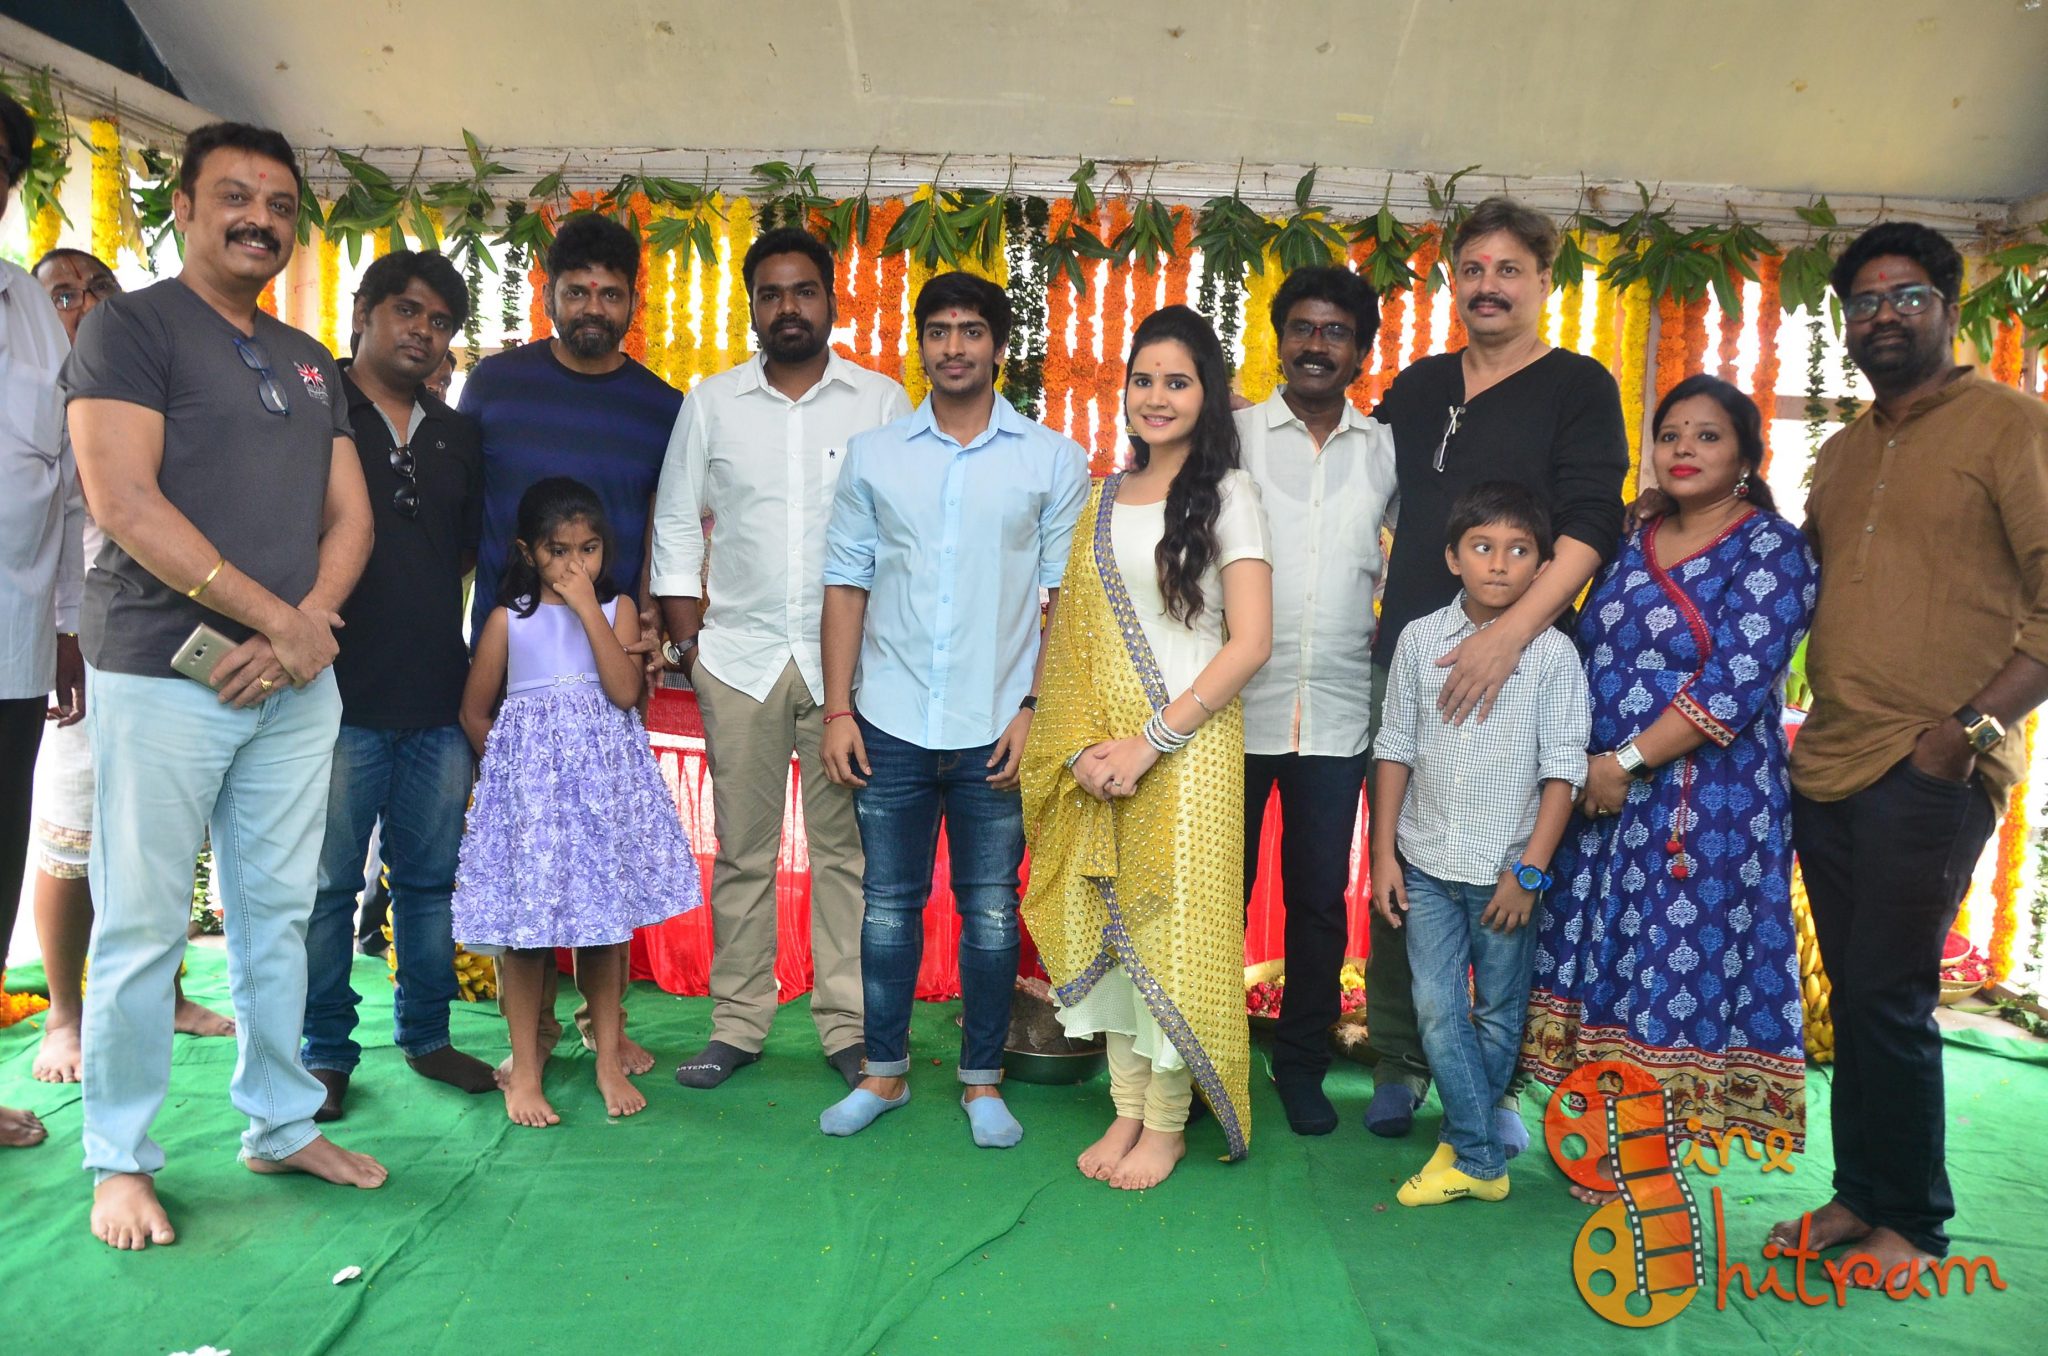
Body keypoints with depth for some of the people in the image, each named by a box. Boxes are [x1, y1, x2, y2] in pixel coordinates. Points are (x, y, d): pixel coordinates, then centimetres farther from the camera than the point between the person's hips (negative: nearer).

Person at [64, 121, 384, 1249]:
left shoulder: (308, 362, 18)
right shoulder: (129, 326, 0)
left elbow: (349, 513, 12)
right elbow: (123, 501, -12)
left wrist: (312, 624, -6)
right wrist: (276, 618, -14)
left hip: (297, 685, 6)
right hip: (163, 678, -5)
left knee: (278, 915, 11)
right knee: (143, 927, 2)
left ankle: (281, 1126, 23)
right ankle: (121, 1161, 17)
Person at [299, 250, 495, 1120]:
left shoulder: (457, 436, 15)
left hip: (439, 701, 4)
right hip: (339, 697, -4)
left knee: (432, 879, 11)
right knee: (327, 884, 4)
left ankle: (425, 1034, 25)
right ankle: (326, 1051, 18)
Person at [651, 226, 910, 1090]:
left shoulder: (882, 402, 4)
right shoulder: (711, 403, 9)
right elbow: (675, 525, 10)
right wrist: (685, 638, 3)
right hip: (739, 656, 2)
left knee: (847, 847, 2)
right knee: (742, 850, 6)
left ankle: (848, 1026, 12)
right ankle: (736, 1025, 17)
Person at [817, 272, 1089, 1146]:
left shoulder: (1052, 461, 3)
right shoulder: (873, 455, 7)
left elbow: (1067, 596, 1)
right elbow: (846, 584, 6)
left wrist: (1036, 709, -6)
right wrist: (837, 711, 0)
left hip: (997, 731, -1)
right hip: (891, 726, 2)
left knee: (990, 913, 7)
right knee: (888, 905, 10)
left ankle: (983, 1081, 23)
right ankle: (884, 1072, 26)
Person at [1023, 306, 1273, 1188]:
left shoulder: (1226, 494, -3)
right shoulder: (1104, 499, 12)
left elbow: (1249, 642, -10)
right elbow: (1075, 635, 11)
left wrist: (1152, 740, -15)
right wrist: (1079, 744, -4)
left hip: (1186, 747, -5)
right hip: (1099, 758, 5)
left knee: (1169, 925, 1)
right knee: (1105, 922, 10)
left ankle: (1167, 1125, 19)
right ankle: (1126, 1109, 26)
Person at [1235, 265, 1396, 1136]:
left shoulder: (1389, 449, 9)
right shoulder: (1234, 434, 2)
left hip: (1338, 712, 2)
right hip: (1235, 703, -2)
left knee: (1320, 898, 9)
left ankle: (1302, 1064, 26)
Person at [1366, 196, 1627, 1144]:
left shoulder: (1579, 388, 3)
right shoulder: (1417, 388, 16)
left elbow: (1590, 527, -10)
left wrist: (1512, 631, -23)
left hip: (1520, 665, -3)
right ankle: (1400, 1066, 19)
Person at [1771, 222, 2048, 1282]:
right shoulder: (1843, 453, 17)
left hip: (1931, 771, -6)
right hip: (1827, 761, 6)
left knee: (1888, 1000, -2)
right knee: (1853, 996, 13)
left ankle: (1911, 1223, 16)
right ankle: (1858, 1195, 26)